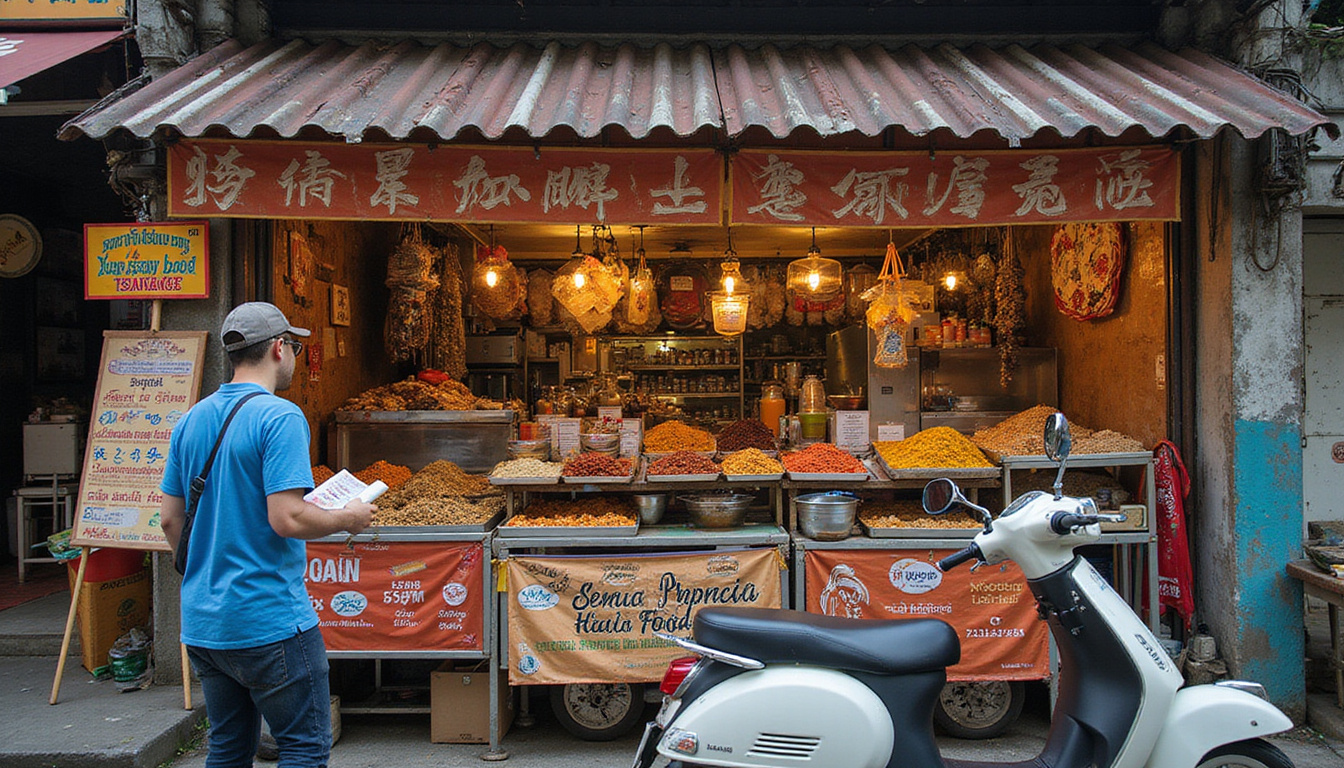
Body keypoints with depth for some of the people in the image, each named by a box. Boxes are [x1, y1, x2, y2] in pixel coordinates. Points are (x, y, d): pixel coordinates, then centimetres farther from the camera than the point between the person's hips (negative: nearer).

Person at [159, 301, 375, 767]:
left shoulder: (191, 420, 9)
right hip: (268, 620, -8)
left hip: (202, 623, 8)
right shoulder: (280, 418, -15)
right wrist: (348, 518, -6)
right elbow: (288, 518, -23)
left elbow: (170, 520, 12)